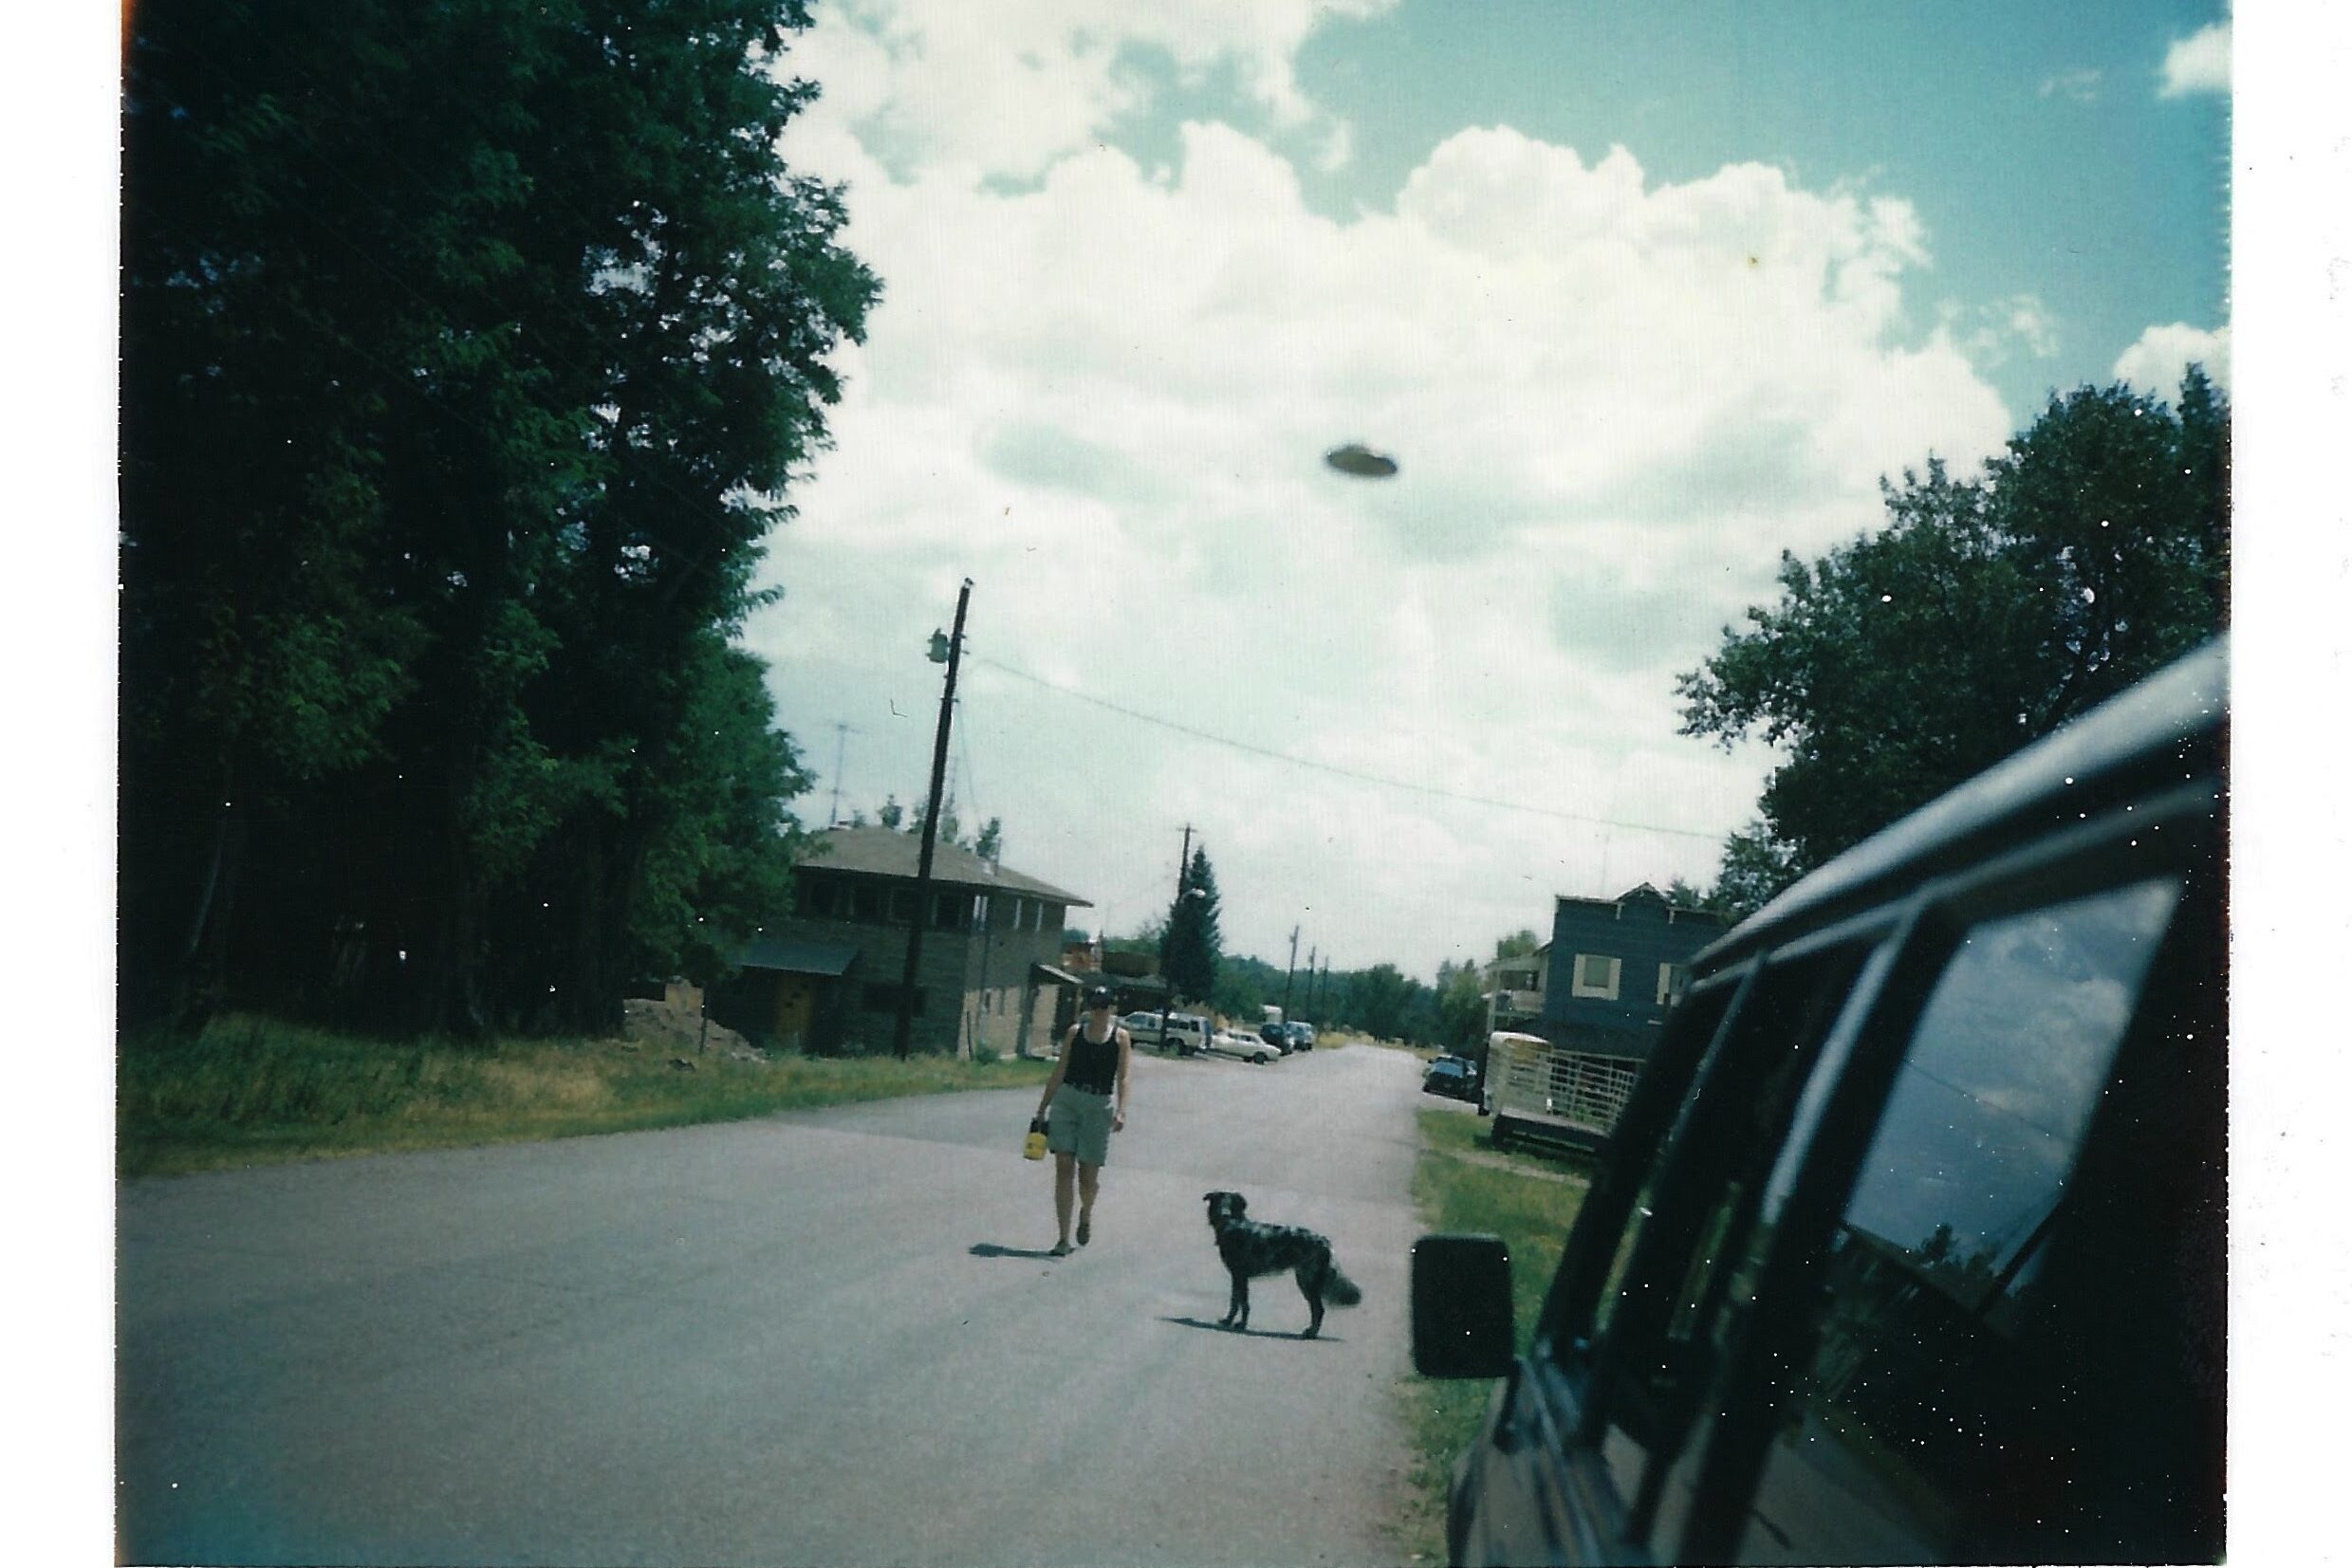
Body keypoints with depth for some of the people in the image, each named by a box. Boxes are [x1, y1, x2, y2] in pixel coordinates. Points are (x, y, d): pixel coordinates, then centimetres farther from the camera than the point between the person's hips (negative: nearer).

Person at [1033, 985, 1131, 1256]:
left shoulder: (1120, 1037, 3)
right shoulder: (1075, 1032, 7)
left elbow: (1122, 1077, 0)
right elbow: (1059, 1071, 10)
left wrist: (1121, 1110, -14)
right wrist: (1042, 1107, 9)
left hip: (1099, 1106, -1)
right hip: (1066, 1100, 1)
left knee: (1088, 1175, 1)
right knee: (1064, 1168, -6)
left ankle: (1086, 1214, 36)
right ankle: (1064, 1238, -1)